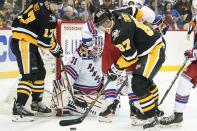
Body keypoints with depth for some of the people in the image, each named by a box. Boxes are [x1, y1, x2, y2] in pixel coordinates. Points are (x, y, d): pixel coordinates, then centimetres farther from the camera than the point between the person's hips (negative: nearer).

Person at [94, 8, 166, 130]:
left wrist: (115, 69, -10)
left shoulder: (119, 33, -27)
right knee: (145, 80, 31)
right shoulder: (119, 15, 0)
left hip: (154, 52, -11)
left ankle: (152, 117, -9)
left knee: (139, 84, -18)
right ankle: (154, 106, 51)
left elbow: (129, 56, -23)